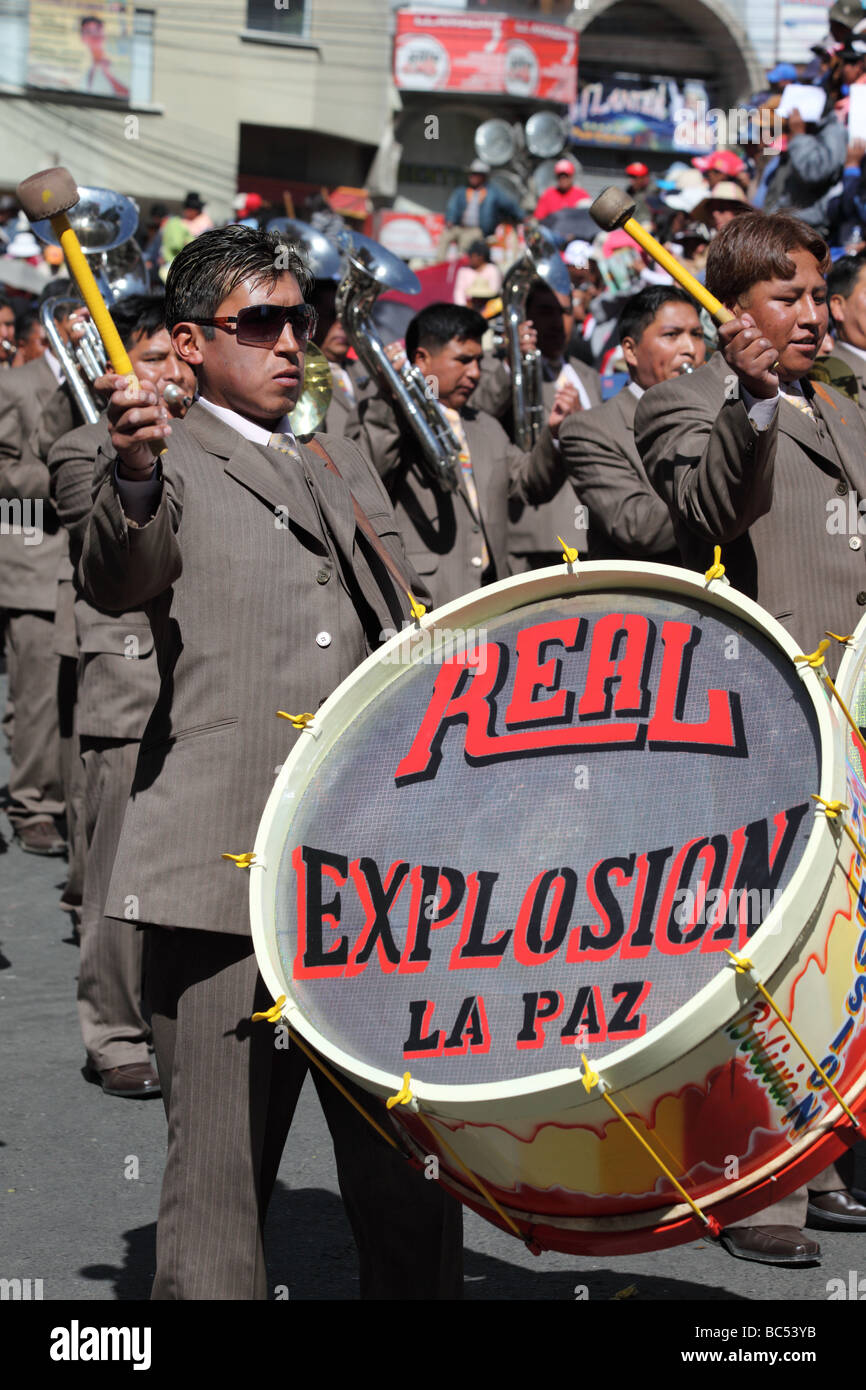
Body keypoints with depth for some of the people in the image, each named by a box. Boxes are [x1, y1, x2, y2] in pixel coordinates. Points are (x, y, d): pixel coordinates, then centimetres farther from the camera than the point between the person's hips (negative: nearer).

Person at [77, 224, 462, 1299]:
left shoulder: (345, 466, 24)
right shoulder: (168, 464, 4)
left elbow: (407, 636, 30)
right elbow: (118, 583, -17)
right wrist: (133, 479, -37)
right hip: (229, 876, -5)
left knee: (412, 1184, 9)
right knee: (218, 1179, -4)